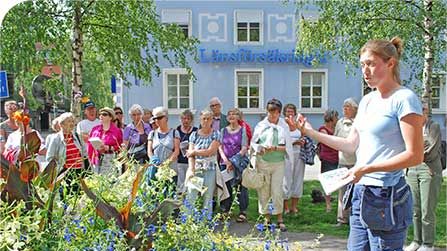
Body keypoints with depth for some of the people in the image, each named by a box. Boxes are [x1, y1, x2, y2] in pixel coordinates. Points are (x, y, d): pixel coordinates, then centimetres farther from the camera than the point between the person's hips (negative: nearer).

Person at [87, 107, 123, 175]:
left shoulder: (117, 131, 0)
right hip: (97, 161, 3)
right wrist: (91, 159, 2)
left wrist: (108, 148, -14)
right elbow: (90, 144, 11)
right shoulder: (95, 129, 11)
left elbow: (120, 147, -2)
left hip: (111, 161, -3)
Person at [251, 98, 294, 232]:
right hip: (262, 162, 1)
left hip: (278, 162, -1)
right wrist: (259, 149, -12)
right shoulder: (261, 125, 5)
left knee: (277, 191, -3)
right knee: (264, 191, 3)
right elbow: (253, 143, 8)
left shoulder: (284, 126, 5)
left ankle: (280, 219, 9)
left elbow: (287, 146, 1)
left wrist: (274, 148, -14)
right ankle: (266, 218, 15)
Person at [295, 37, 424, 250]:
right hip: (360, 193, 8)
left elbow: (415, 155, -16)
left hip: (386, 195, -8)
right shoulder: (367, 100, 12)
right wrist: (311, 133, 11)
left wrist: (367, 169, -21)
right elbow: (351, 145, 16)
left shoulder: (404, 99, -12)